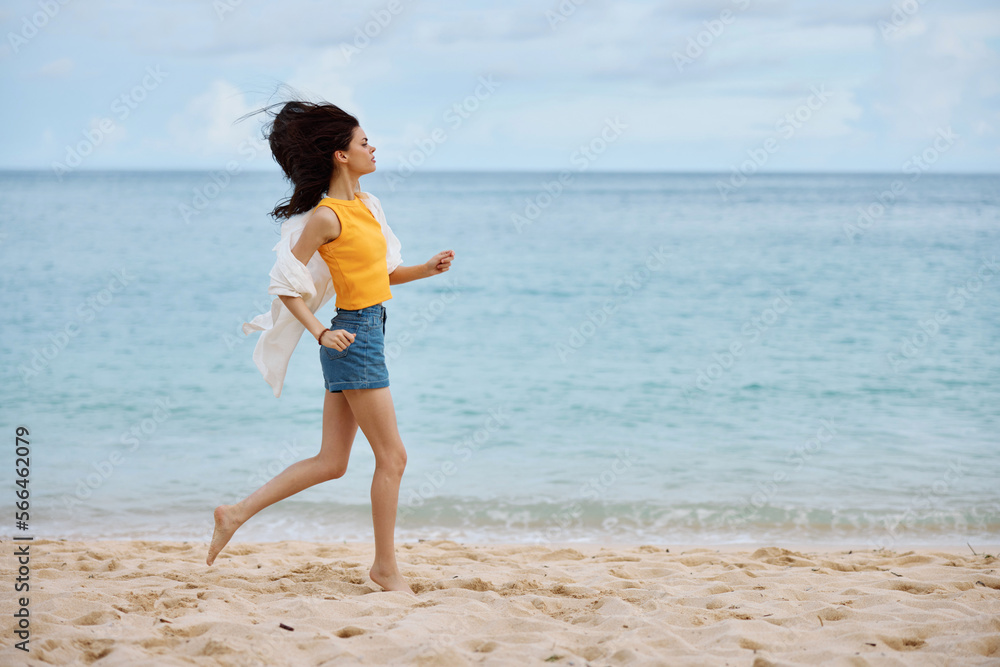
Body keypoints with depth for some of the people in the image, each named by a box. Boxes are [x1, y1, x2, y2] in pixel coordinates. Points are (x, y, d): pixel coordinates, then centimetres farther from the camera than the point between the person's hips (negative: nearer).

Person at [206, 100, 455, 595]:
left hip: (365, 336, 9)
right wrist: (320, 332, -18)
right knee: (392, 456, -2)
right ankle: (385, 567, 9)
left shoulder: (364, 204, 12)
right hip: (353, 338, -9)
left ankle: (238, 513, 17)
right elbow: (286, 284, -11)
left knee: (330, 462, 12)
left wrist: (426, 269, 6)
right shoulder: (327, 216, -14)